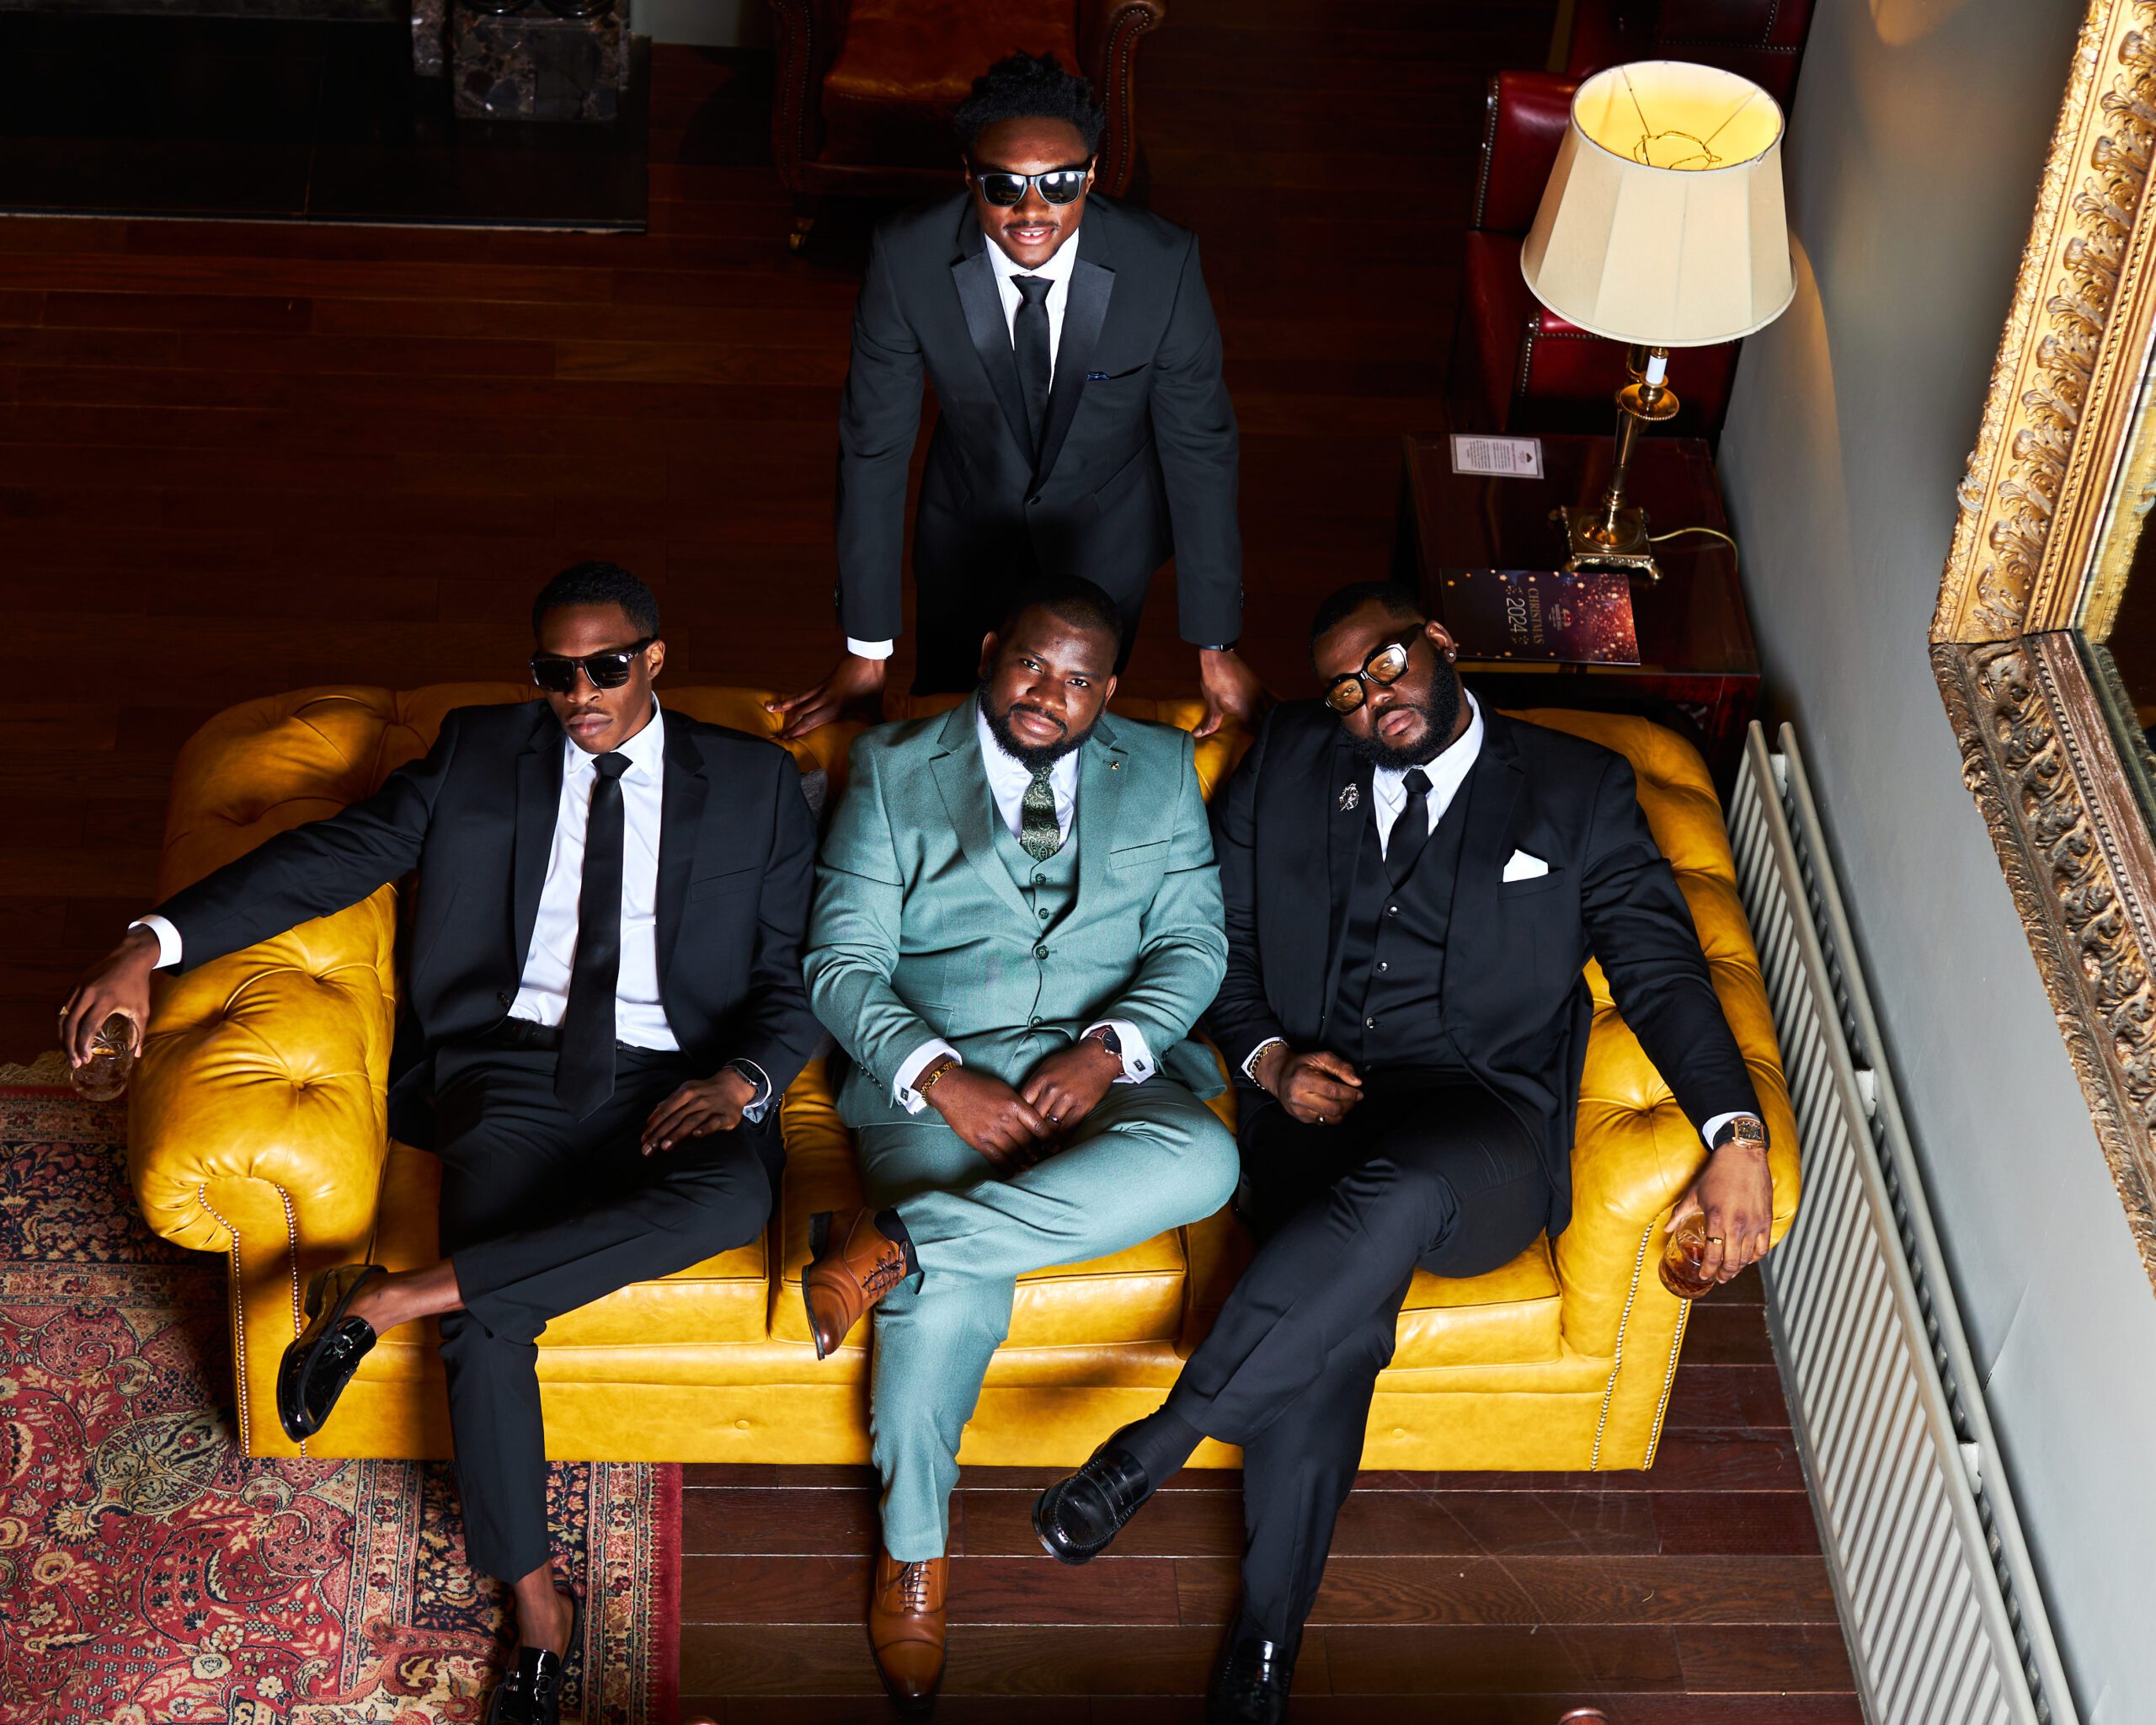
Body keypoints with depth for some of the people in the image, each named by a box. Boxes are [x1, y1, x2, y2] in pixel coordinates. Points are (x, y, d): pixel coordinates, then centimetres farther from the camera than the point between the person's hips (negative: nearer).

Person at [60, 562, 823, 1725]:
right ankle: (536, 1606, -7)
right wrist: (154, 943, -9)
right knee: (482, 1322, -26)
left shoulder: (754, 782, 11)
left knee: (734, 1198, -36)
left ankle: (392, 1295, -28)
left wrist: (742, 1081, -13)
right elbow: (342, 851, 3)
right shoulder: (480, 753, 13)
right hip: (513, 1070, 0)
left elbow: (795, 977, 9)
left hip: (669, 1086, 0)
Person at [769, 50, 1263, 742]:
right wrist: (866, 651, -16)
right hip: (968, 522, 1)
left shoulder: (1163, 265, -29)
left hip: (1106, 532, 0)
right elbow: (873, 444, -20)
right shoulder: (907, 258, -29)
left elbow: (1199, 447, -19)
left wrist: (1217, 648, -15)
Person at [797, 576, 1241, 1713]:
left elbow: (1192, 941, 6)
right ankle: (912, 1553, -10)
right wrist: (940, 1075, -17)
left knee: (1202, 1162, -34)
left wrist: (1106, 1049, -13)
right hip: (937, 1079, -2)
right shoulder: (893, 770, 7)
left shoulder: (1160, 772, 13)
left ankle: (898, 1237, -32)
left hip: (1103, 1075, 2)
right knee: (952, 1295, -31)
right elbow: (842, 961, 1)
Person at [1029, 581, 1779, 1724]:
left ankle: (1153, 1445, -34)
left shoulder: (1579, 790, 11)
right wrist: (1269, 1059, -3)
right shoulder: (1289, 763, 16)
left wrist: (1738, 1136, -10)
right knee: (1343, 1306, -31)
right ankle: (1268, 1632, -21)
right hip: (1315, 1104, 2)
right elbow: (1216, 937, 17)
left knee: (1396, 1189, -39)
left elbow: (1660, 967, 5)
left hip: (1480, 1128, -1)